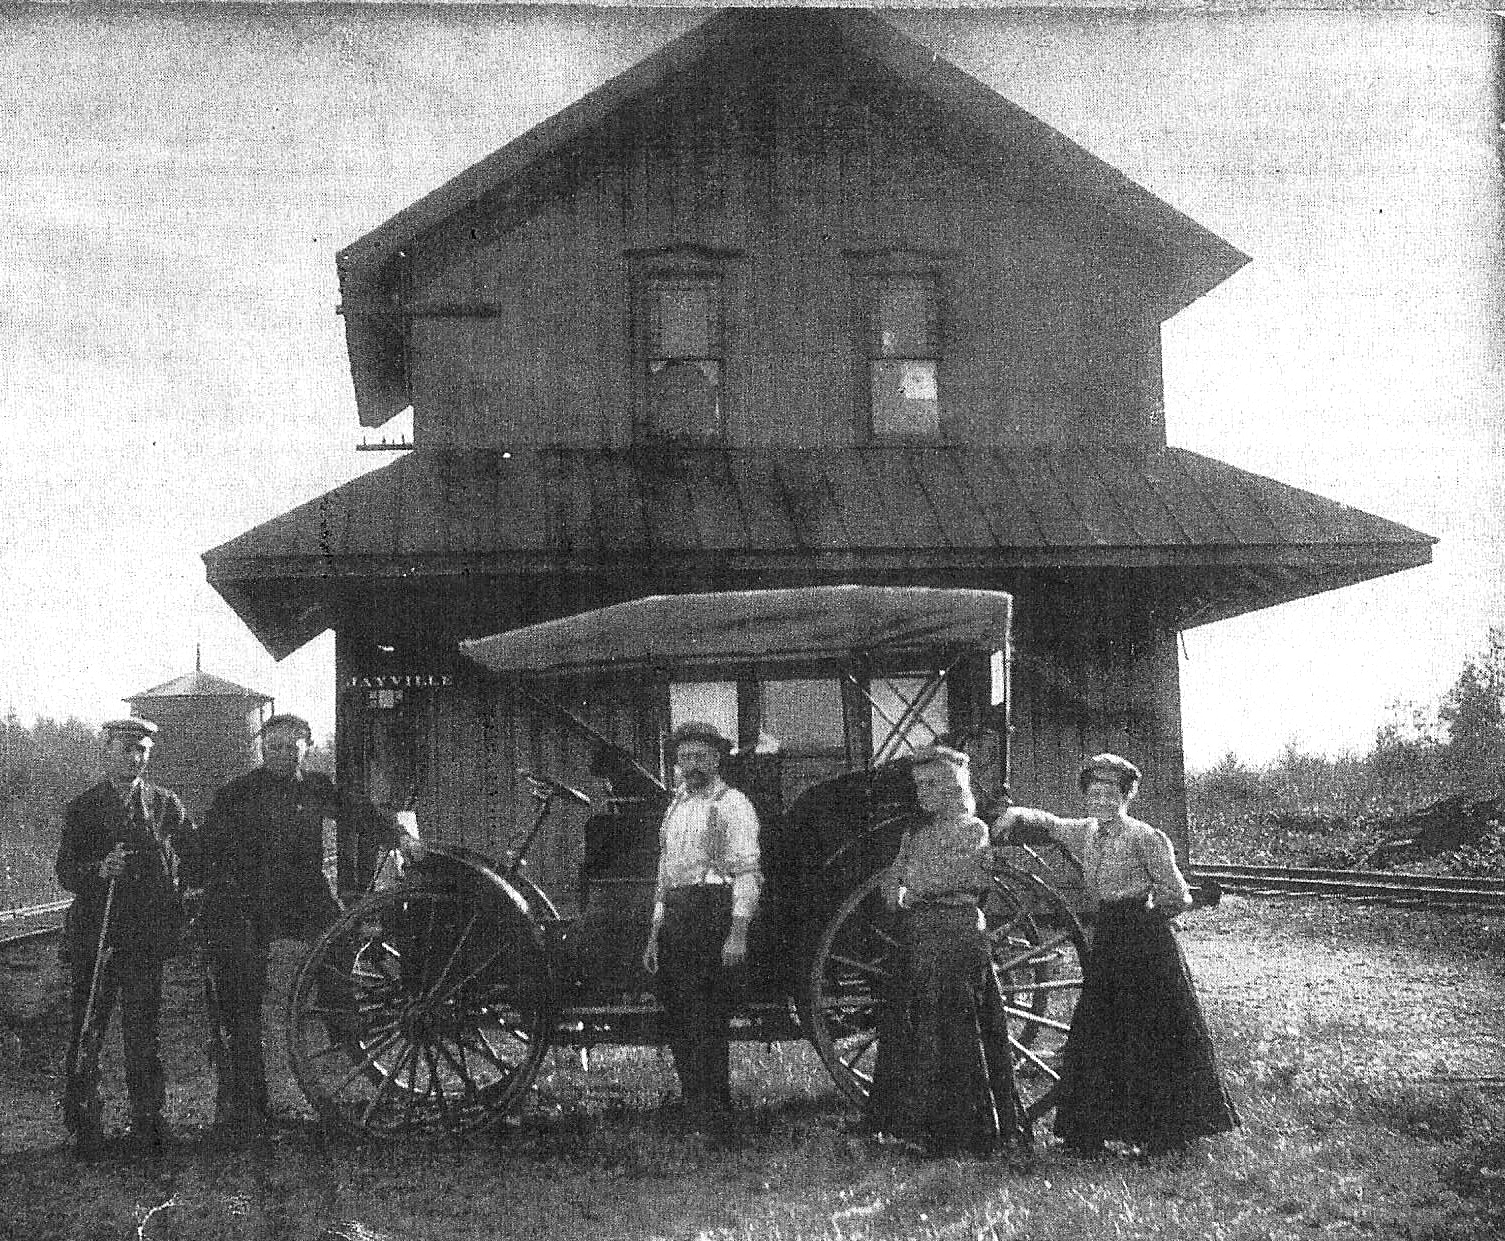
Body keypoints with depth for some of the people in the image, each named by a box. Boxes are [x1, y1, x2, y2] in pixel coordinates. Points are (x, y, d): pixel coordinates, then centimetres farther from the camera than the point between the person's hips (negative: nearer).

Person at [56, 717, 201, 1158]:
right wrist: (100, 870, -21)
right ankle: (84, 1124, 10)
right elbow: (66, 873, -2)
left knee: (143, 1033, 4)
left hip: (147, 936, 1)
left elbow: (193, 861, 16)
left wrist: (181, 903, 5)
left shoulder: (165, 804, 8)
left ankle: (147, 1122, 13)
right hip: (95, 935, -1)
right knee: (87, 1032, 0)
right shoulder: (82, 809, 4)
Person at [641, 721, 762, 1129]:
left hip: (715, 910, -8)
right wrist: (655, 935, 21)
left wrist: (738, 933, -18)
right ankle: (692, 1109, 15)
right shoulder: (676, 807, 21)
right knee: (676, 1019, 7)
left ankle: (709, 1115, -4)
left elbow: (747, 873, -9)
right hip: (676, 913, 8)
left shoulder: (730, 804, -2)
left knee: (707, 1021, -8)